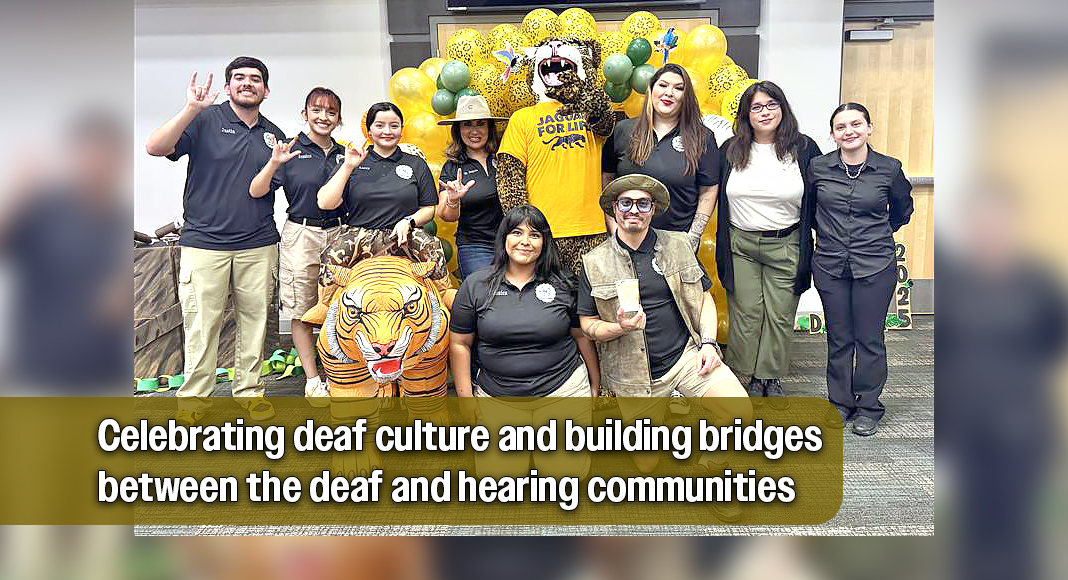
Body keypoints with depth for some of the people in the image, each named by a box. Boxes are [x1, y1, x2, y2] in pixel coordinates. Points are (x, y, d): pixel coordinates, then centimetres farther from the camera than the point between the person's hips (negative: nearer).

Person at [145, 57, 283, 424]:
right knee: (201, 322, 0)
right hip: (204, 242, -3)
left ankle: (250, 390, 19)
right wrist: (191, 109, -23)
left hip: (258, 246, 4)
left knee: (254, 318, 7)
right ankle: (194, 395, 14)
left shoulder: (274, 135, 14)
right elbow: (155, 148, -15)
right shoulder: (206, 120, 0)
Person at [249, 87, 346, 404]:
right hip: (301, 236, -3)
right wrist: (274, 163, -24)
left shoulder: (344, 153, 12)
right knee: (302, 312, 2)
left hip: (338, 235, 3)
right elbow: (256, 191, -8)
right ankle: (312, 380, 12)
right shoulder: (291, 150, -1)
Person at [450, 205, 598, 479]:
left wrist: (595, 386, 12)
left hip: (563, 391, 0)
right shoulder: (475, 285, 0)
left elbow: (582, 336, 9)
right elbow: (460, 344, 4)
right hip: (497, 399, 1)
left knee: (567, 469, 0)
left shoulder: (564, 284, 1)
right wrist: (466, 397, 2)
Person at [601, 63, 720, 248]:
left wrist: (693, 237, -5)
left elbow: (708, 190, 2)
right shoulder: (622, 130, 4)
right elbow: (607, 178, 6)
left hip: (678, 240, -1)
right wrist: (613, 230, 0)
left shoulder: (702, 138, 0)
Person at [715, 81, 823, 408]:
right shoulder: (731, 150, 5)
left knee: (780, 315, 5)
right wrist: (722, 249, 7)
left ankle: (773, 378, 21)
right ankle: (751, 378, 18)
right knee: (746, 313, 4)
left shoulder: (804, 149, 0)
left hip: (786, 246, -1)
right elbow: (717, 198, 12)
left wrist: (815, 245, 1)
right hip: (740, 245, 1)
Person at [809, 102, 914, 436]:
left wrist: (879, 234, 11)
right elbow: (806, 207, 17)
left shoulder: (889, 169, -2)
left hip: (875, 266, -1)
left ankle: (868, 407, 19)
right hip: (830, 266, 1)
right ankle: (840, 402, 24)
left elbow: (903, 208, 16)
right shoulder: (818, 168, -1)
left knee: (870, 339, 4)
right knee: (838, 338, 10)